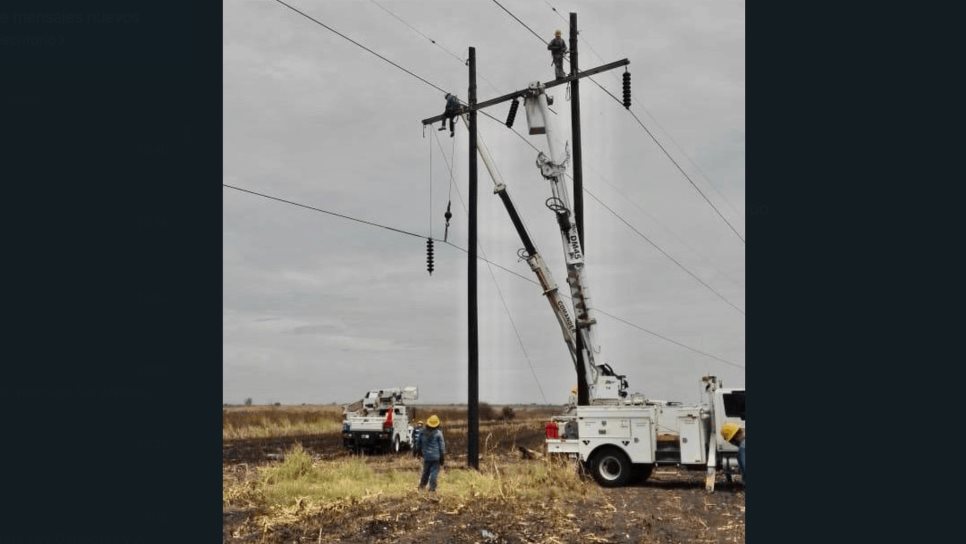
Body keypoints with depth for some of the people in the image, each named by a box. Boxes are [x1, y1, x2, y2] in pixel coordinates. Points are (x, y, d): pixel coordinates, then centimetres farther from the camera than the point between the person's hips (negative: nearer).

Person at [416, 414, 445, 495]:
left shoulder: (422, 433, 2)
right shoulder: (438, 433, -9)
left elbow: (419, 445, 13)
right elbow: (442, 447, -6)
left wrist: (421, 453, 28)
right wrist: (443, 458, 2)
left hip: (426, 456, 4)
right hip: (436, 457, -4)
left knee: (425, 472, 18)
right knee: (434, 472, 0)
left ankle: (421, 486, 24)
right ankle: (432, 488, -2)